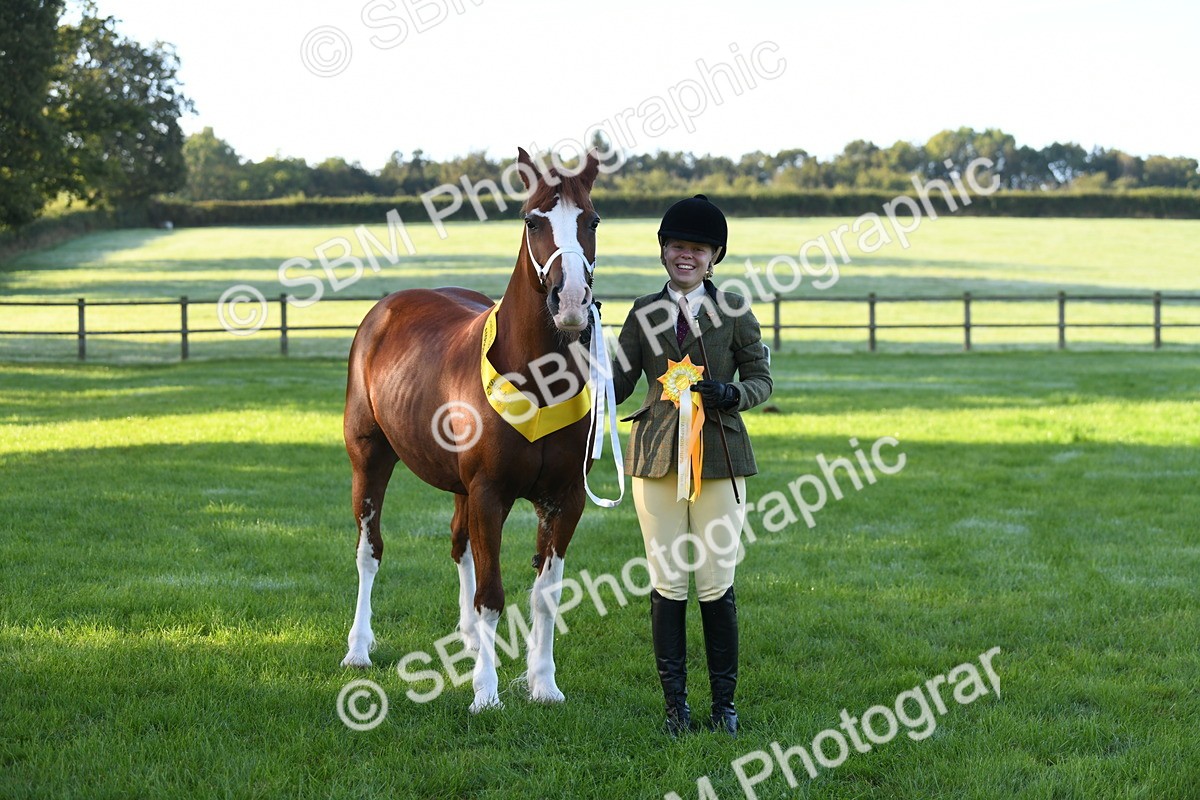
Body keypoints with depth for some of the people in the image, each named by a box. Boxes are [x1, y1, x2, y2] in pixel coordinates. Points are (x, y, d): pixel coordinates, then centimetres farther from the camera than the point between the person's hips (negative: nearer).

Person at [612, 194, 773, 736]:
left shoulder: (733, 310, 3)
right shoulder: (644, 313, 8)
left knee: (716, 586, 1)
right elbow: (618, 383, 8)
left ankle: (724, 702, 13)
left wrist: (731, 394, -14)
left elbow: (761, 379, 5)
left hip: (719, 458, -2)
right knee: (667, 584, 4)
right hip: (657, 458, 2)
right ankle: (675, 703, 13)